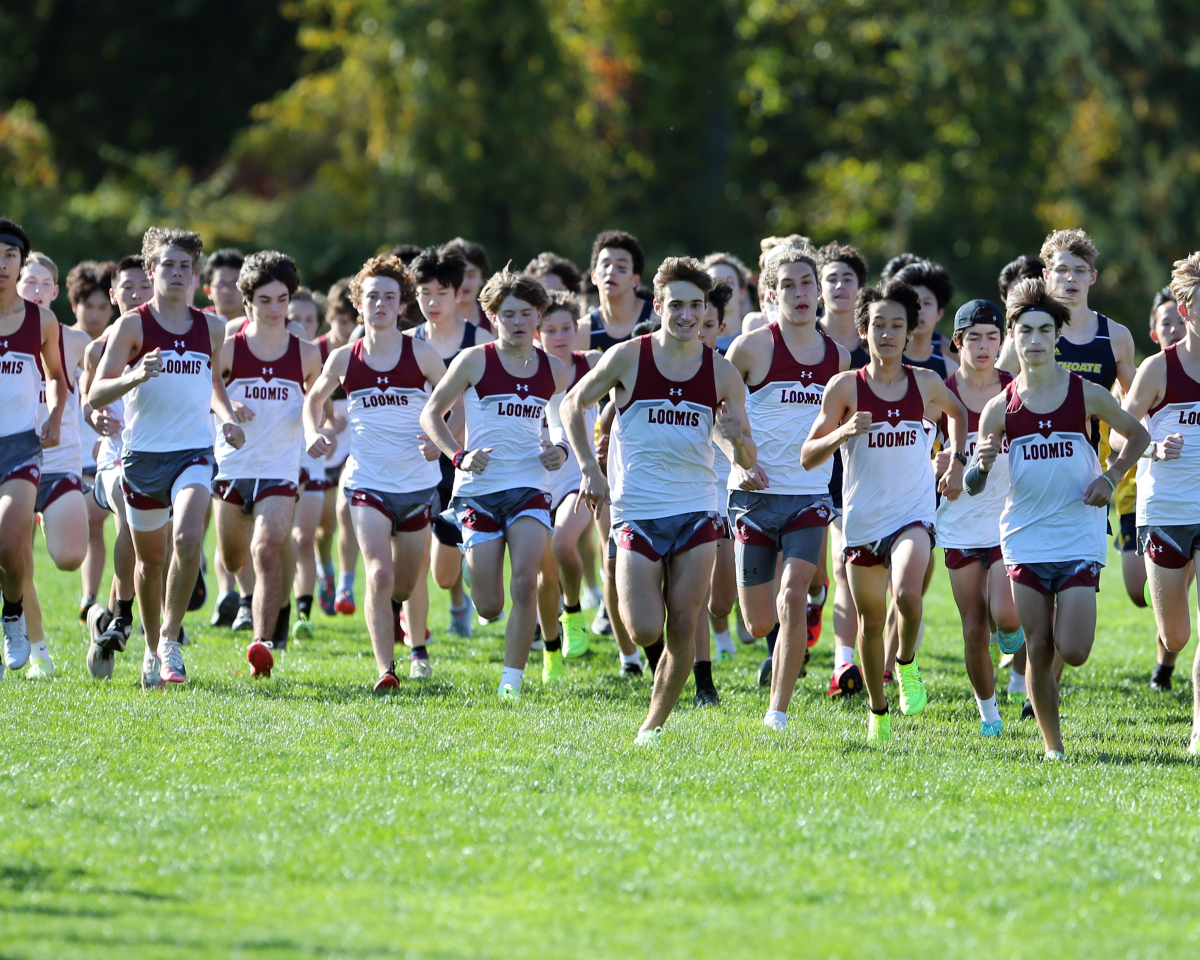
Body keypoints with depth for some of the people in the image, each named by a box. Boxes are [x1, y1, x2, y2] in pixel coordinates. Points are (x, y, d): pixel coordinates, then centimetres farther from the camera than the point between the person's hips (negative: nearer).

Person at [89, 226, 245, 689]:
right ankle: (152, 649, 30)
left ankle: (171, 640, -12)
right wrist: (135, 377, -28)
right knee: (150, 557, 10)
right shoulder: (132, 325, -4)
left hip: (194, 453, 1)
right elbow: (96, 394, -10)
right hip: (143, 455, -1)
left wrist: (227, 417, 6)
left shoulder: (211, 328, 7)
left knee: (188, 538, -24)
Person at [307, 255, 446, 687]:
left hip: (417, 482, 1)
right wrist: (313, 433, 0)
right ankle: (385, 669, -17)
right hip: (367, 481, -1)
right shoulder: (343, 359, 0)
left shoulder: (421, 354, -4)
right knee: (379, 576, -19)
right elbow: (314, 398, 18)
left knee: (407, 583, 13)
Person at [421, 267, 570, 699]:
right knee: (489, 607, -2)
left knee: (525, 582, -19)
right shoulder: (474, 361, -3)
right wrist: (459, 456, -10)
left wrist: (560, 450, 4)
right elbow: (431, 413, 4)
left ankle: (512, 679, -9)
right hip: (479, 489, -2)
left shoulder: (554, 369, 6)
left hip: (530, 488, 2)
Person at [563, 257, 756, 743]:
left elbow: (746, 459, 6)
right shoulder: (628, 358, -5)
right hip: (637, 514, -2)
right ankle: (622, 594, 26)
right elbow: (573, 405, 8)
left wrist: (738, 439, -18)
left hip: (695, 513, 2)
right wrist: (589, 469, -2)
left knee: (683, 628, -4)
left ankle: (653, 725, 12)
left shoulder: (721, 372, 1)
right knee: (645, 631, -9)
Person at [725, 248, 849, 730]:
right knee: (759, 624, 4)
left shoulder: (838, 356, 7)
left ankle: (778, 712, -8)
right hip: (756, 492, -2)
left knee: (794, 598, -17)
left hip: (810, 495, 2)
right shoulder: (753, 346, -6)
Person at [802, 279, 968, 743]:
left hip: (913, 516, -1)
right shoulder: (845, 387, -5)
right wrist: (842, 432, -22)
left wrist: (956, 462, 13)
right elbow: (808, 456, -5)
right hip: (862, 520, 1)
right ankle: (878, 711, 31)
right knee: (870, 618, 11)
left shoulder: (926, 383, 0)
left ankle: (907, 666, 2)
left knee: (907, 593, -28)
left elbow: (957, 412, 25)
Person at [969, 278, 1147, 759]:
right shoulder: (1000, 408, 0)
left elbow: (1137, 435, 14)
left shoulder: (1087, 394, -2)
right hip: (1025, 540, 1)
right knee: (1038, 652, 0)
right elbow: (974, 484, 3)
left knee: (1072, 652, -11)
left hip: (1079, 536, -1)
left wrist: (1111, 477, -1)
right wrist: (980, 465, -20)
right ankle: (1053, 747, 13)